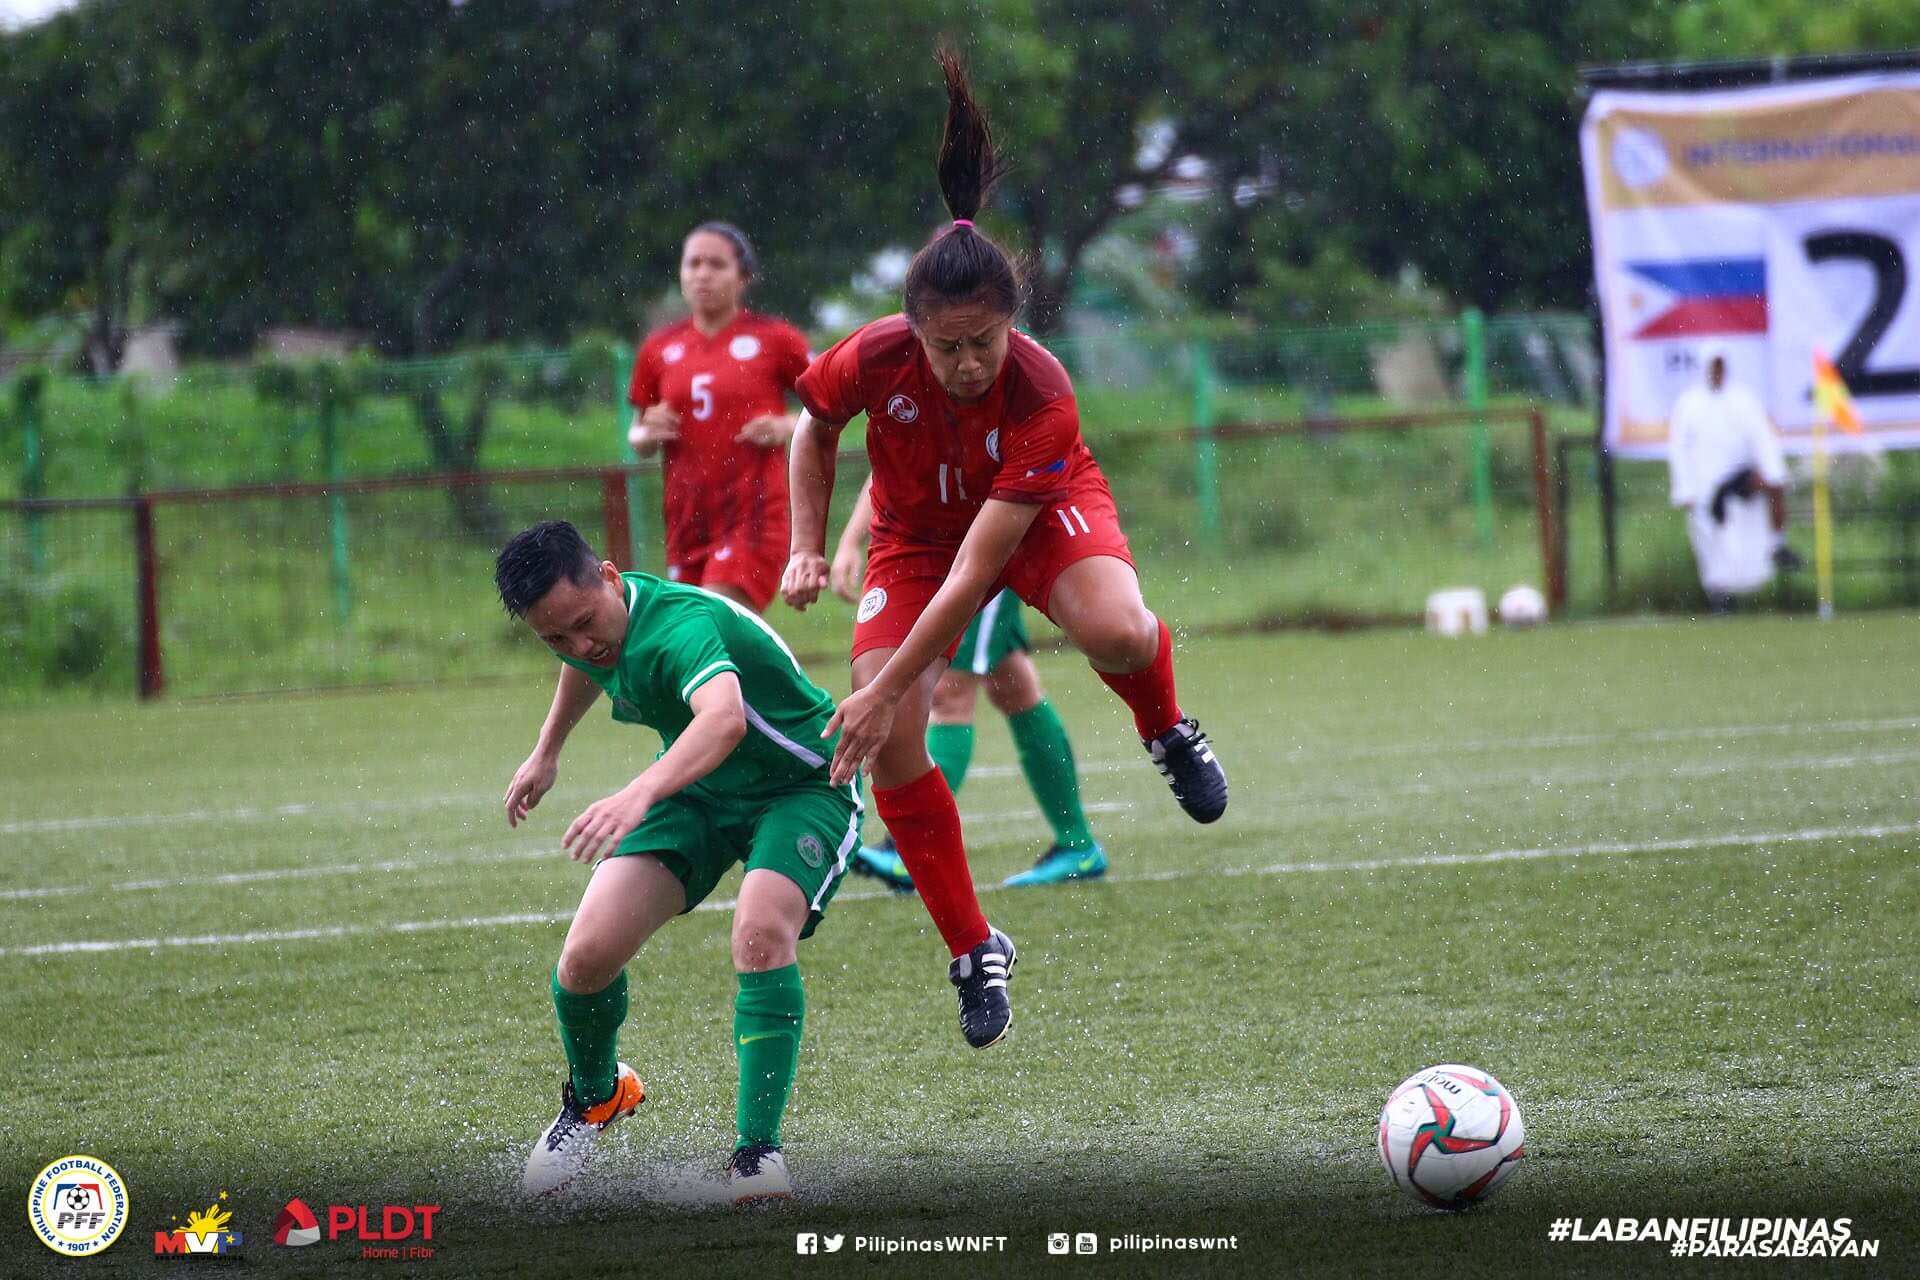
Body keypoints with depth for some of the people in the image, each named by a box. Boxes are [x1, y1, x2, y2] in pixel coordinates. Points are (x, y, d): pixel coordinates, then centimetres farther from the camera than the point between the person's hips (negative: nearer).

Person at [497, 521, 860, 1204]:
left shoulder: (680, 626, -37)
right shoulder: (590, 628, -11)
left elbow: (726, 718, -60)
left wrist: (638, 795, -75)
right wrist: (547, 751, 29)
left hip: (802, 784, -7)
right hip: (697, 791, 7)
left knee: (761, 933, -35)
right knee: (588, 953, -12)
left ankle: (757, 1150, -24)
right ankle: (594, 1096, 20)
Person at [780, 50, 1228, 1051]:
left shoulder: (1040, 396, -36)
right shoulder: (873, 360, -29)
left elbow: (973, 575, -36)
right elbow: (814, 425, -1)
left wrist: (884, 690, -36)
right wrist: (808, 547, -9)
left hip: (1039, 514, -3)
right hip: (917, 530, 3)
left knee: (1117, 634, -37)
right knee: (890, 748, -15)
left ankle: (1167, 734, 1)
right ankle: (975, 952, 3)